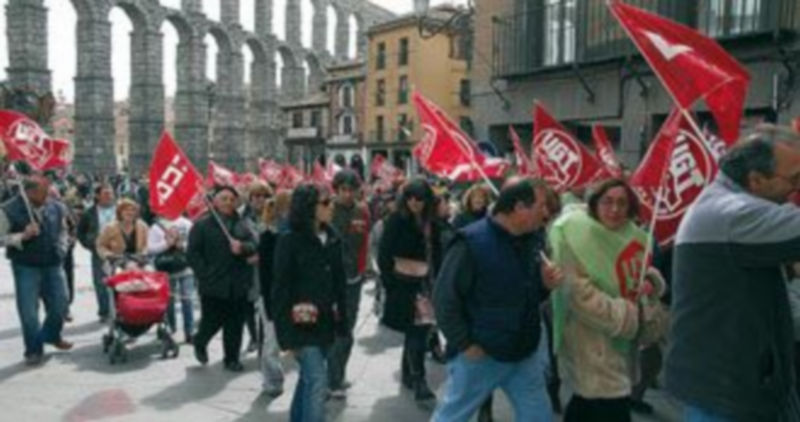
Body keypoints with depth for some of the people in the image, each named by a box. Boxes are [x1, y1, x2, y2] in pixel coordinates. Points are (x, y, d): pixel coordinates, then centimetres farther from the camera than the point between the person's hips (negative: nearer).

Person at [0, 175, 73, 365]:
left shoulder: (56, 208, 1)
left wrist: (61, 249, 7)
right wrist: (22, 236, -22)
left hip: (53, 265, 4)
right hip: (26, 267, -4)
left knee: (59, 305, 10)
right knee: (29, 311, 2)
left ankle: (51, 335, 36)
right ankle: (34, 349, 17)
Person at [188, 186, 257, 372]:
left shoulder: (241, 225, 13)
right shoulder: (202, 225, 0)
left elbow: (253, 245, 3)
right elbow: (192, 253, -5)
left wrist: (242, 247, -18)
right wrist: (204, 275, -13)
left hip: (238, 285, 4)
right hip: (213, 285, -3)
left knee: (235, 324, 6)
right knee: (212, 321, 4)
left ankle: (232, 358, 21)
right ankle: (200, 343, 35)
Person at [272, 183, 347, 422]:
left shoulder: (332, 240, 6)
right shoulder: (289, 241, -11)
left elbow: (339, 283, 11)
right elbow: (280, 289, -12)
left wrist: (341, 321, 8)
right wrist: (286, 334, -15)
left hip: (325, 322, 6)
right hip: (302, 324, -6)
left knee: (309, 378, 17)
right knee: (317, 381, -9)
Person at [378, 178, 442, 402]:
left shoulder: (431, 222, 8)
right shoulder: (396, 220, -6)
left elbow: (436, 253, 11)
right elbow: (384, 252, -7)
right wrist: (390, 281, -11)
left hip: (424, 282, 5)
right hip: (403, 282, -5)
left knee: (419, 330, 12)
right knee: (415, 332, -8)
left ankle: (408, 374, 28)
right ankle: (418, 381, -5)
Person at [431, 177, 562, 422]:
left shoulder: (528, 242, 3)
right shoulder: (472, 243, -20)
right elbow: (444, 299, -19)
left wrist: (544, 285, -6)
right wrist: (465, 345, -18)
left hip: (525, 354, 7)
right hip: (479, 355, -6)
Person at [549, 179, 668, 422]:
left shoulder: (632, 237, 6)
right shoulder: (577, 235, -17)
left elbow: (643, 272, 19)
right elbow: (580, 293, -23)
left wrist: (651, 282, -6)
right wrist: (629, 315, -18)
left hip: (620, 345, 8)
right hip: (591, 344, -8)